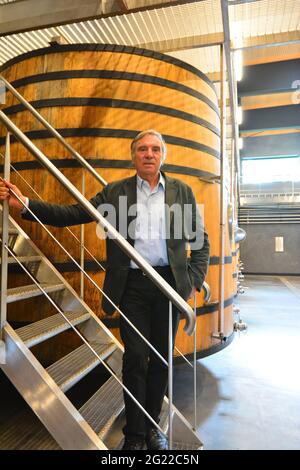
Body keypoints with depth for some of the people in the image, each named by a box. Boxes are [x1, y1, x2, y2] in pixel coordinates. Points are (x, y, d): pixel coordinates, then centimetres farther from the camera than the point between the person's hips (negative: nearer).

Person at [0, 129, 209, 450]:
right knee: (135, 358, 2)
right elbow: (70, 214, 2)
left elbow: (200, 240, 10)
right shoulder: (115, 192, 6)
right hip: (131, 285, -1)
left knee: (161, 358, 12)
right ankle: (134, 433, 24)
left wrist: (194, 280, 0)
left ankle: (152, 425, 34)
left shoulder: (182, 191, 8)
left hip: (169, 283, 2)